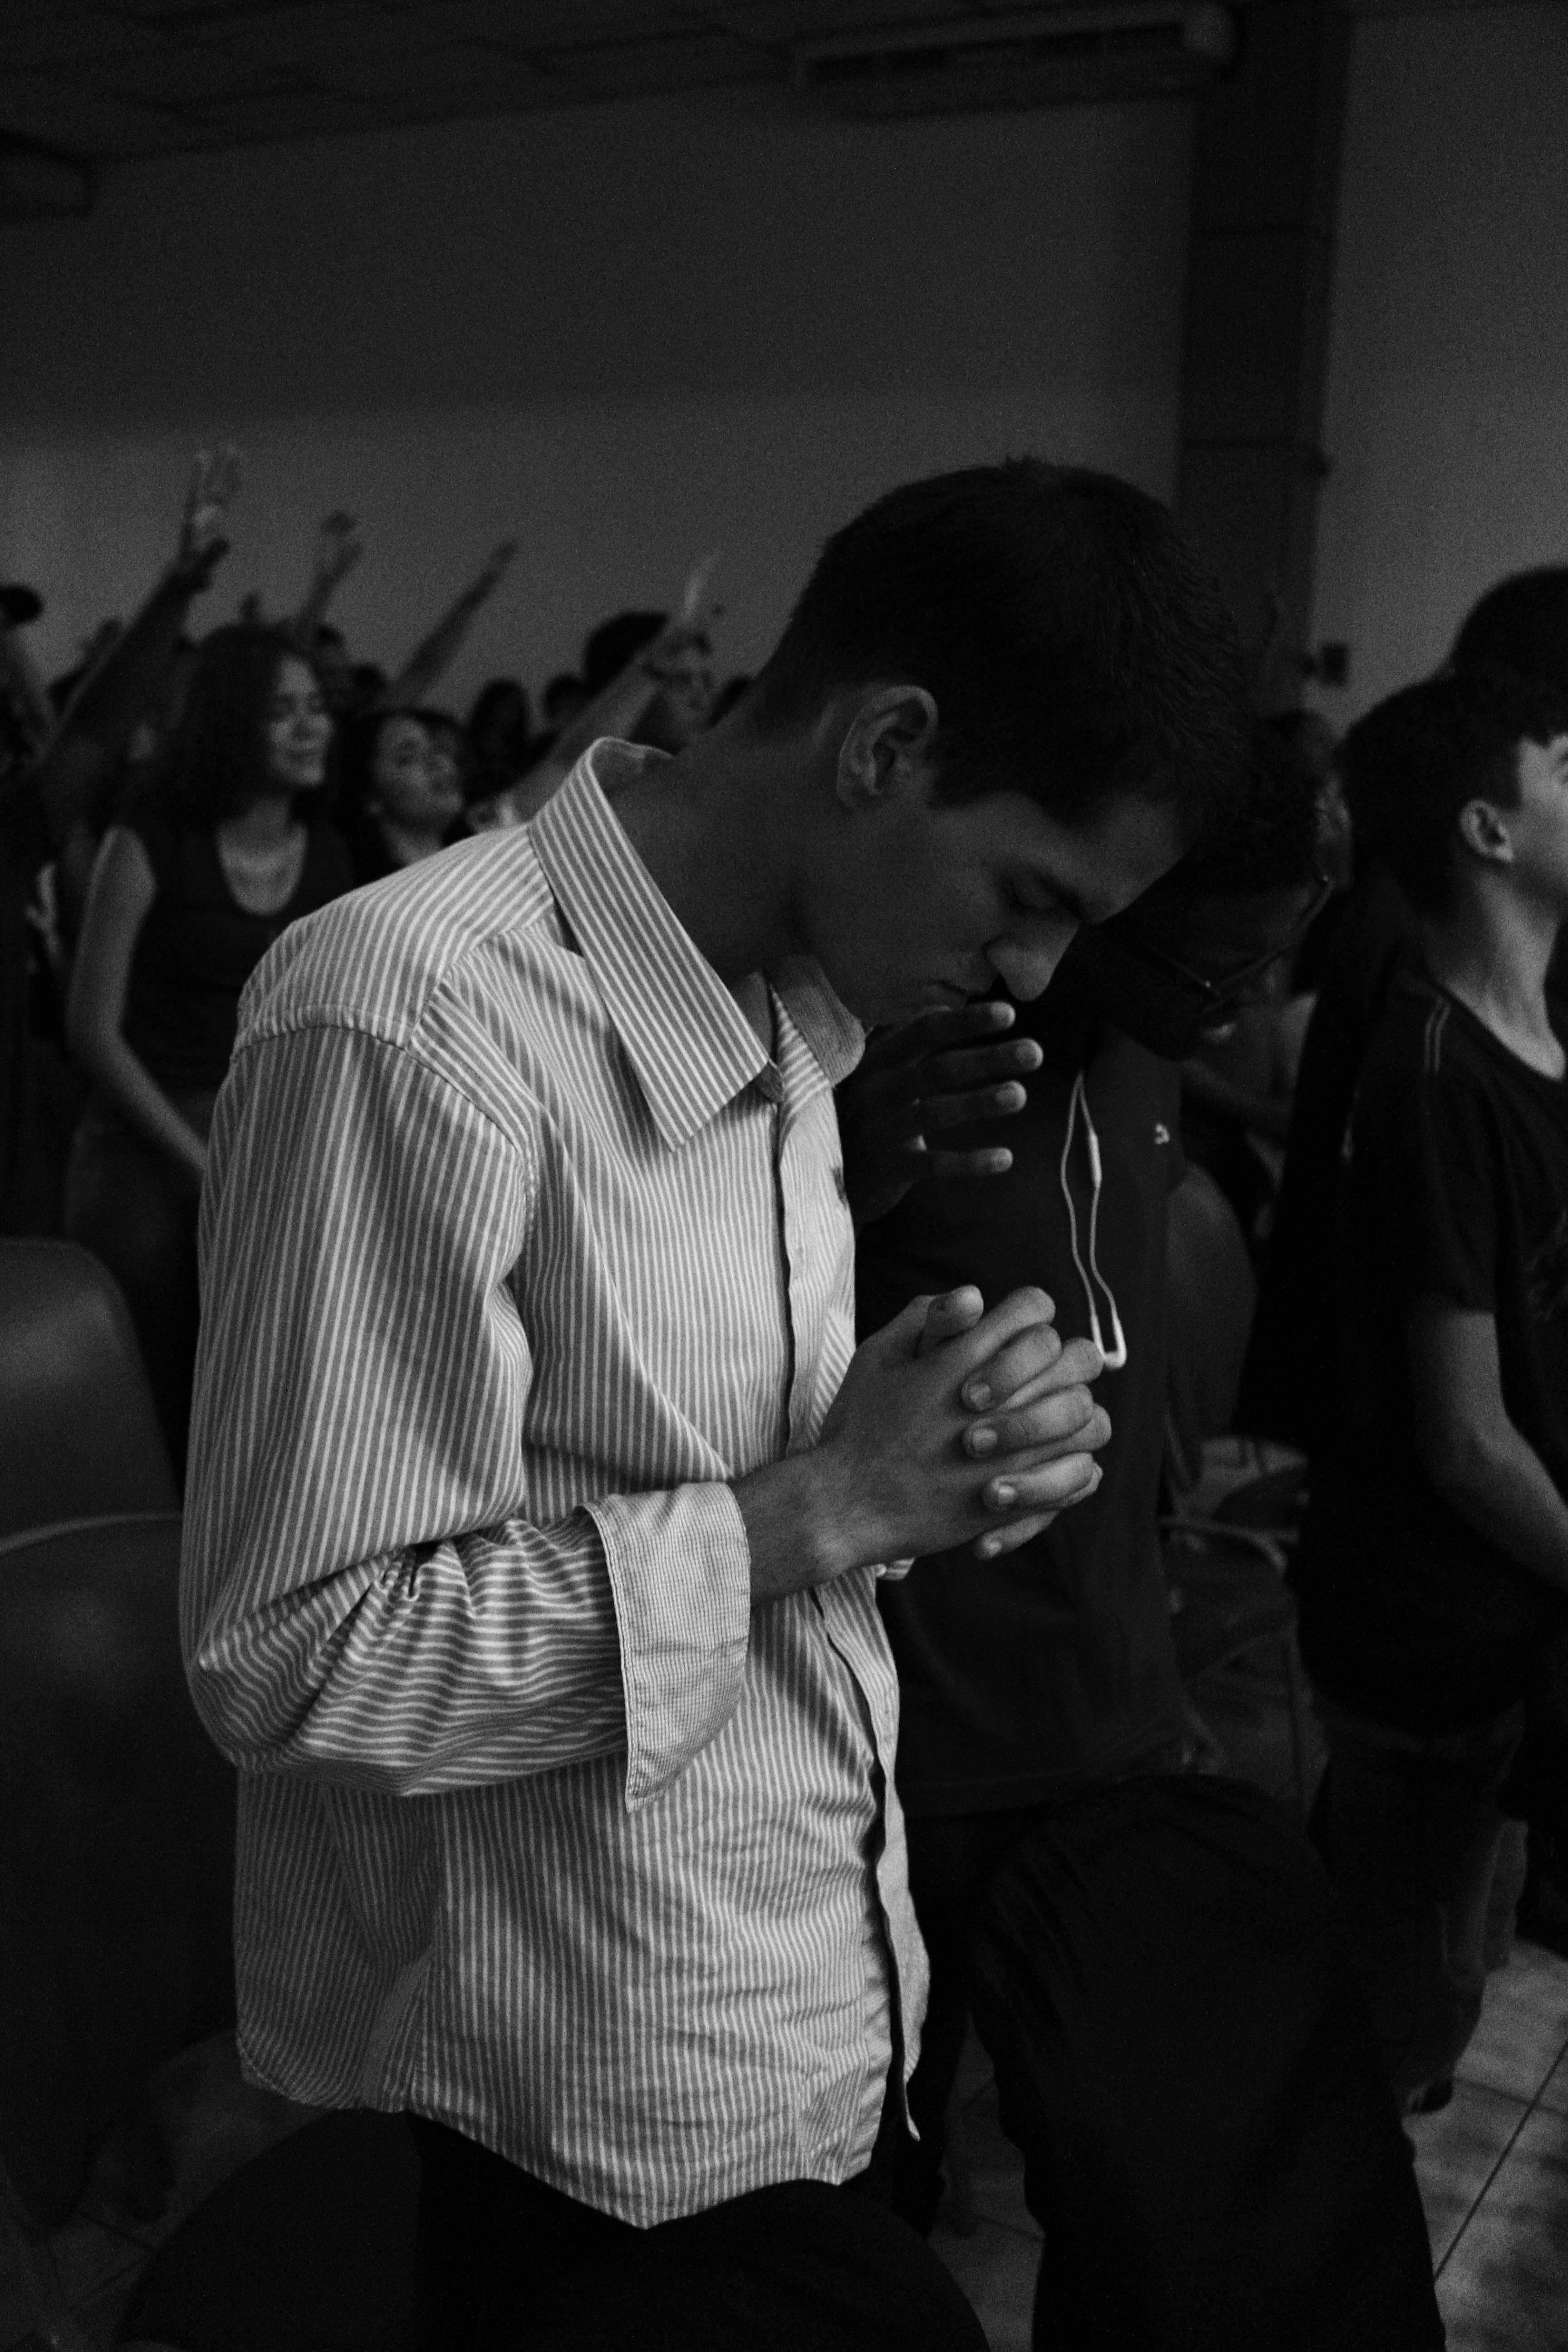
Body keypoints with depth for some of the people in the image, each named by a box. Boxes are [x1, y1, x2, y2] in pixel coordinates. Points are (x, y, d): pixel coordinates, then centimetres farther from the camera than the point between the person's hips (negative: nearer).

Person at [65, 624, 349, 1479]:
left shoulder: (329, 858, 6)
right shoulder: (150, 845, -7)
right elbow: (92, 1027, -8)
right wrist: (204, 1164, -11)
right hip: (145, 1148, -3)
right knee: (147, 1404, 2)